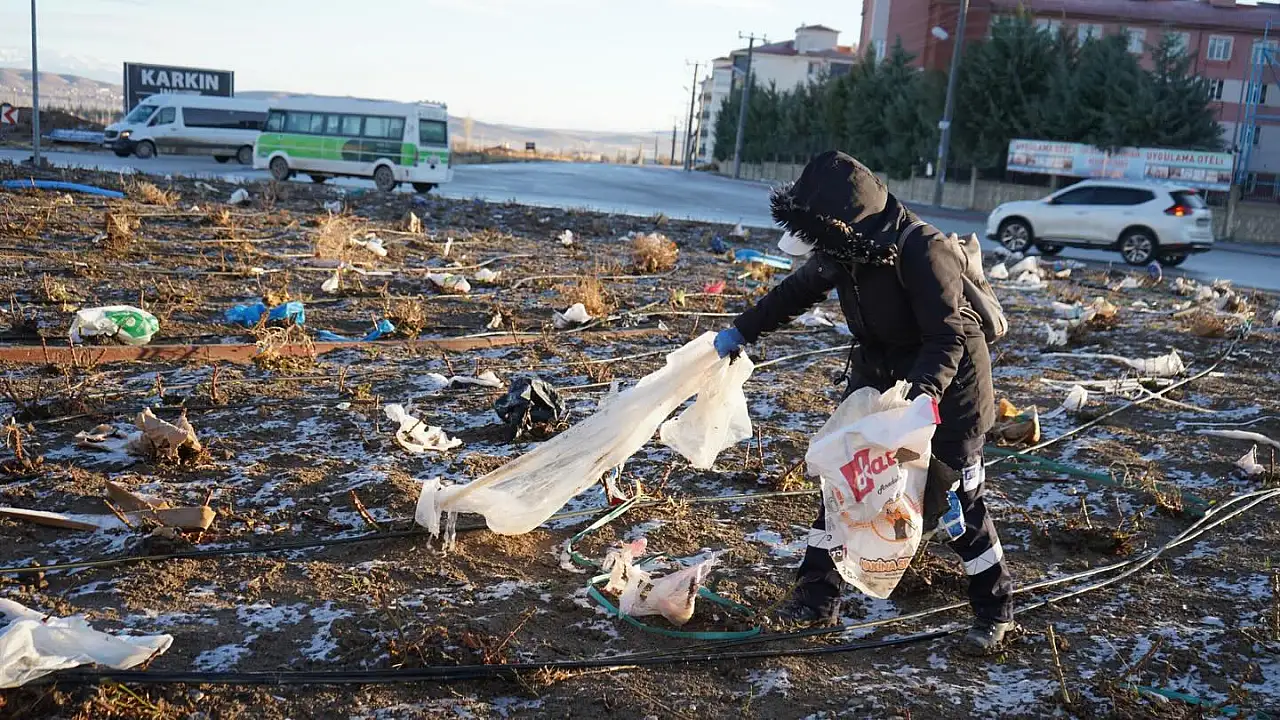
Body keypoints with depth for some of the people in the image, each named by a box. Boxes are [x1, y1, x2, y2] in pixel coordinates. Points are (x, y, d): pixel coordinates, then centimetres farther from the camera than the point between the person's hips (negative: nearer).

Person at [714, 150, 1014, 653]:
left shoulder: (922, 250, -32)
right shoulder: (846, 247, -8)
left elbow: (948, 335, -31)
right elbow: (798, 290, 8)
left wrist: (925, 392, -46)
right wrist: (742, 330, 7)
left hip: (946, 383, -7)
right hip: (878, 375, 7)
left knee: (957, 496, 2)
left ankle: (995, 609, 21)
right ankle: (818, 593, 16)